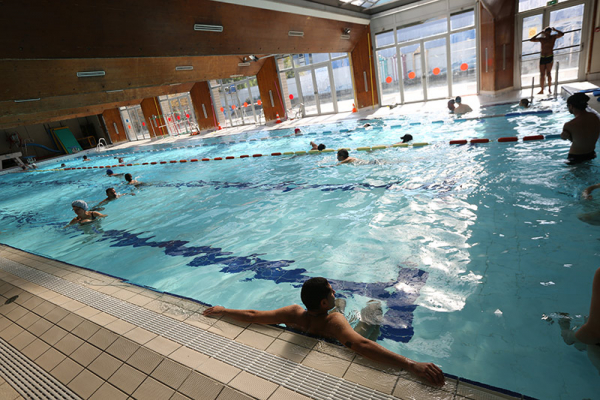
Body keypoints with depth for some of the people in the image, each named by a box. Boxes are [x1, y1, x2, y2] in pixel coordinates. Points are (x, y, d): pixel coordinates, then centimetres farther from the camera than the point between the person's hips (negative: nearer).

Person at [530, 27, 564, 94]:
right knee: (542, 74, 2)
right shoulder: (541, 39, 9)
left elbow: (562, 34, -11)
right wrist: (540, 33, 1)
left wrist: (554, 30, -5)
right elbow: (531, 40, 4)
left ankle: (549, 88, 3)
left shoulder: (553, 37, 4)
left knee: (548, 73, -8)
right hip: (542, 58, 2)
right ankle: (542, 90, 8)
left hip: (550, 58, -2)